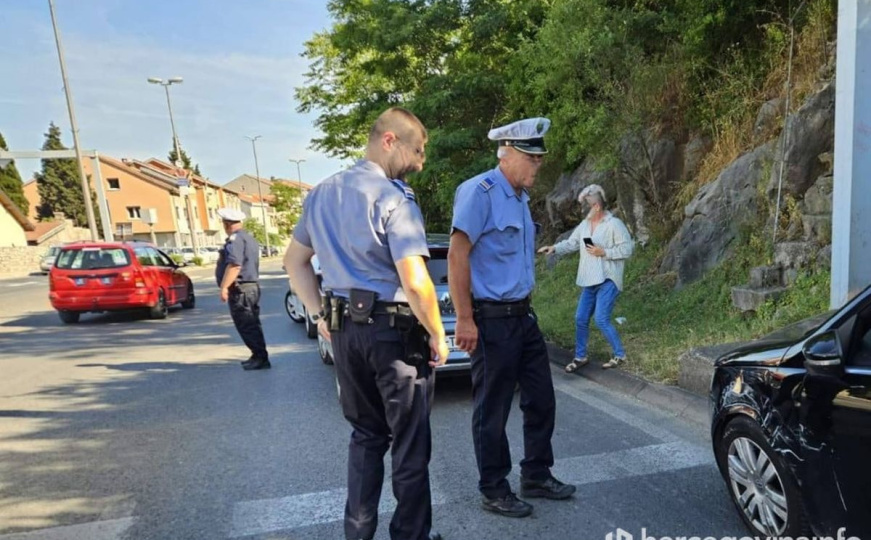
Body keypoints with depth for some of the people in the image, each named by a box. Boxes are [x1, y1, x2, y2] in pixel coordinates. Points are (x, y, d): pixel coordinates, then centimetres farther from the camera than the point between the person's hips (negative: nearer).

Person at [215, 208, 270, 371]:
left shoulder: (235, 239, -15)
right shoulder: (249, 238, 18)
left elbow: (234, 265, -26)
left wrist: (224, 286, -26)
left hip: (240, 289, -10)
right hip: (252, 286, 10)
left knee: (246, 326, -6)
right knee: (252, 324, 15)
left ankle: (260, 358, -6)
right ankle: (259, 356, 21)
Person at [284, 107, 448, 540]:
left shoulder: (322, 194, 9)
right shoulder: (393, 197, -15)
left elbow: (294, 260, 17)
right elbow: (415, 283, -22)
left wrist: (320, 315, 16)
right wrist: (438, 337, -9)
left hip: (344, 329, 7)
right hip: (394, 331, -7)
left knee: (365, 434, 21)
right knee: (409, 443, 9)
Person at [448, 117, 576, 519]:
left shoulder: (520, 197, 14)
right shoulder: (480, 191, -15)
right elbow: (457, 255, -20)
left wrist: (523, 308, 19)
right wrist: (464, 319, -22)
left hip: (522, 315, 9)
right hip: (491, 319, -9)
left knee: (541, 399, 16)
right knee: (492, 409, 5)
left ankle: (536, 477, 33)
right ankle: (493, 490, 23)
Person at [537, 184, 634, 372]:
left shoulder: (614, 224, -12)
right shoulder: (585, 224, 8)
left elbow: (627, 249, -13)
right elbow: (571, 243, 9)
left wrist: (603, 252, -18)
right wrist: (554, 248, -7)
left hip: (608, 280, -7)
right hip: (590, 281, 7)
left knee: (601, 319, -11)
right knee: (580, 319, 8)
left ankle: (620, 354, 10)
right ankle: (580, 357, 22)